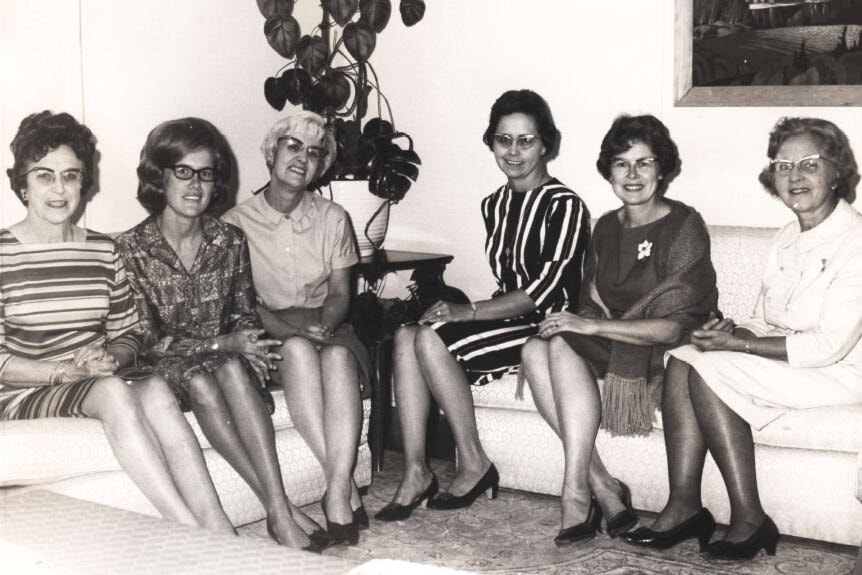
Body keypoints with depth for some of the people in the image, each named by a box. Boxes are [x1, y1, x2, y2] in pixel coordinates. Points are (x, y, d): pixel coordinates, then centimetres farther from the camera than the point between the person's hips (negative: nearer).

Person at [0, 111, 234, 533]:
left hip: (101, 382, 4)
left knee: (155, 389, -30)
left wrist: (111, 358, -10)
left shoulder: (104, 252, 12)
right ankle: (185, 525, -36)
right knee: (112, 390, -34)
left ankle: (217, 526, -38)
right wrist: (66, 371, -20)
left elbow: (129, 334, 13)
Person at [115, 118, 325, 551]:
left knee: (232, 368, -33)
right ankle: (280, 511, -36)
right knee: (201, 381, -35)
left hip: (225, 355, 2)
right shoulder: (133, 248, -8)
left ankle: (279, 512, -41)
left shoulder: (229, 241, 3)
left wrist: (244, 344, -13)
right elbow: (147, 339, -12)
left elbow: (245, 316, 11)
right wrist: (219, 343, -21)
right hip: (166, 367, -2)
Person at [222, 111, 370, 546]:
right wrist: (288, 327, -21)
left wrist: (325, 323, -17)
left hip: (326, 329, 2)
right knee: (298, 349, -37)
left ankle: (336, 495, -42)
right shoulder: (237, 223, 1)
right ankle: (346, 490, -39)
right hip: (269, 336, -2)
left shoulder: (333, 218, 10)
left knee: (339, 354, -34)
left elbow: (339, 291, 5)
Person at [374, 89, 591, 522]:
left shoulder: (564, 206, -9)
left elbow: (545, 288, -15)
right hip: (509, 319, 8)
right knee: (406, 335, -17)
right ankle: (416, 472, -20)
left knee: (432, 338, -26)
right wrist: (466, 313, -2)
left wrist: (470, 312, -17)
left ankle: (474, 465, -14)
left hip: (548, 328, -7)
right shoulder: (494, 205, 15)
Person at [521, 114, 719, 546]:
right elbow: (593, 295, 19)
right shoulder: (607, 226, 12)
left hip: (661, 353, -7)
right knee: (534, 350, -22)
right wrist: (581, 318, -5)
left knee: (562, 346, -28)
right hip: (612, 343, 7)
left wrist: (593, 326, -25)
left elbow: (675, 328, -18)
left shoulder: (683, 227, -10)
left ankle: (577, 490, -29)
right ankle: (603, 487, -23)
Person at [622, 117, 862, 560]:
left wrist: (740, 343, -19)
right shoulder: (786, 240, 13)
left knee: (709, 370, -24)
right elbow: (763, 323, 15)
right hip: (782, 357, 8)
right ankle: (684, 507, -16)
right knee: (682, 361, -13)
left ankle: (749, 520, -17)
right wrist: (736, 332, -10)